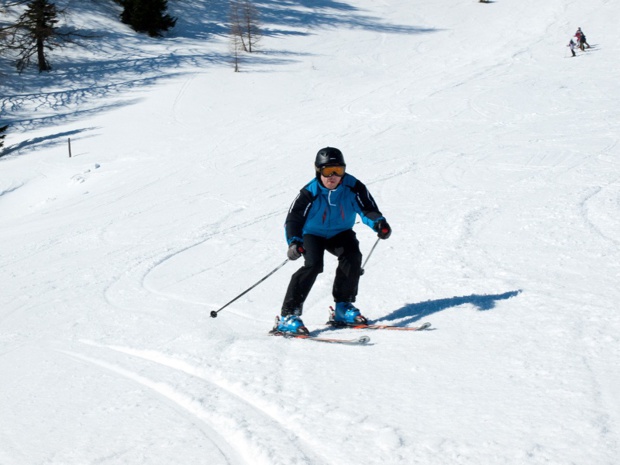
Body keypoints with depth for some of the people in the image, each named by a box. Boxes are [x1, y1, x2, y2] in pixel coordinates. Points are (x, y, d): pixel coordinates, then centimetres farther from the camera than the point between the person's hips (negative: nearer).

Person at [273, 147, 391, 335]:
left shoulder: (353, 187, -20)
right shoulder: (309, 193, -25)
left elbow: (367, 208, -16)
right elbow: (293, 219, -26)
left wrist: (379, 223, -38)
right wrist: (294, 241, -44)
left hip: (340, 233, 3)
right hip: (313, 234, -3)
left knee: (352, 256, -24)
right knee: (313, 265, -26)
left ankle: (343, 307, -6)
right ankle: (287, 316, -25)